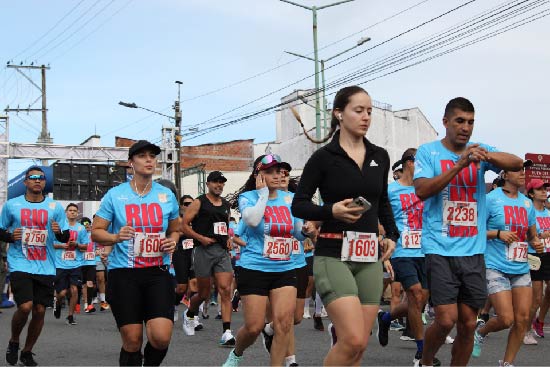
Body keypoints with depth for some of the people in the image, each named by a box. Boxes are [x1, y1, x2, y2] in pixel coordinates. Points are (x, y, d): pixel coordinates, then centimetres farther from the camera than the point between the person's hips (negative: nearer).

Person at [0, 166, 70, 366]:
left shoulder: (55, 207, 6)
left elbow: (65, 238, 9)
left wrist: (59, 232, -14)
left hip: (45, 267, 2)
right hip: (20, 265, -2)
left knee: (40, 310, 3)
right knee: (25, 306, -17)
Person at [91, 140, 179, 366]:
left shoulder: (167, 195, 9)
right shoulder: (115, 195, 2)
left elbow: (174, 230, 22)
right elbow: (96, 232, 5)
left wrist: (172, 241, 0)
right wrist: (115, 237, -15)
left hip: (158, 273, 2)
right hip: (123, 274, -1)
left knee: (161, 337, -13)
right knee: (132, 341, -1)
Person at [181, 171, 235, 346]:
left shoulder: (226, 205, 16)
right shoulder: (199, 203, -1)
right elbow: (184, 225, -4)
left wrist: (228, 239, 13)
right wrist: (201, 238, -14)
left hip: (222, 252, 4)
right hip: (204, 251, -4)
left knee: (225, 290, -10)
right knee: (204, 294, 5)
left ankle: (227, 333, -15)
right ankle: (189, 315, 38)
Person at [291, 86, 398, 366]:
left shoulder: (380, 157, 11)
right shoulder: (324, 157, -5)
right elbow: (298, 205, -3)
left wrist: (391, 234, 12)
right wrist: (332, 210, -20)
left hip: (370, 257, 6)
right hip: (334, 255, -5)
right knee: (353, 340, -19)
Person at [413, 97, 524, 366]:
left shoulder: (479, 152, 10)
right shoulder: (428, 151, 1)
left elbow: (517, 164, -3)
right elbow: (422, 191, -12)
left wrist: (488, 156, -23)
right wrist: (460, 165, -21)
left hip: (473, 250, 4)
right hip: (440, 249, -4)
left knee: (468, 323, 4)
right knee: (447, 319, -10)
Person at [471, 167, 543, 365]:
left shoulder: (527, 203, 11)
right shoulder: (491, 199, -6)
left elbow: (532, 235, 21)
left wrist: (536, 243, 0)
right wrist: (498, 233, -18)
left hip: (521, 269, 6)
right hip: (496, 268, -6)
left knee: (523, 319, -1)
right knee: (506, 319, -11)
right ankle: (480, 332, 22)